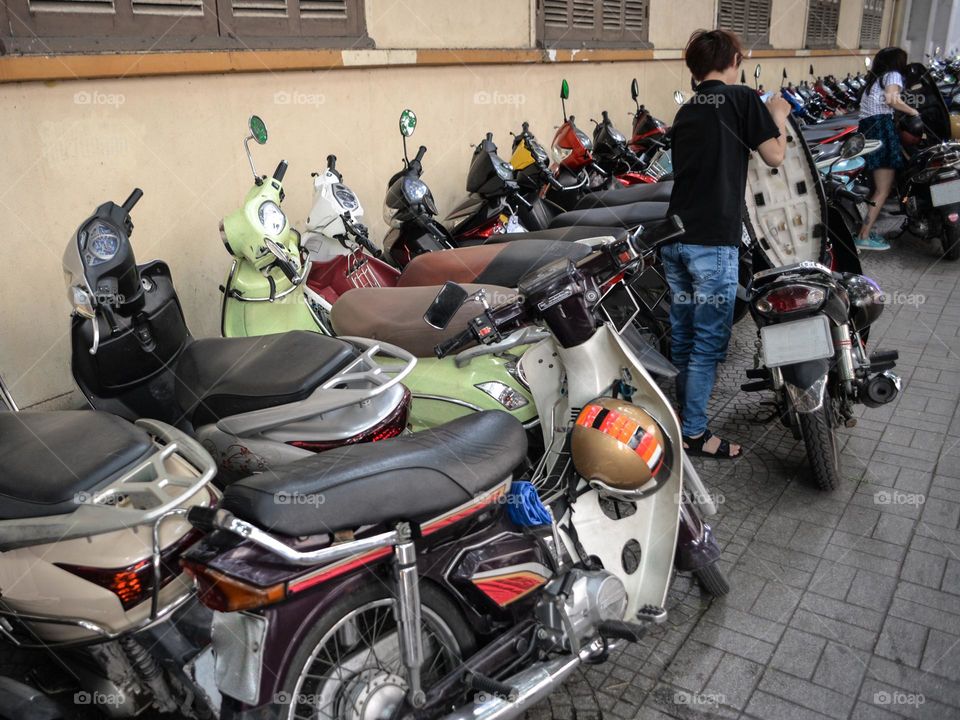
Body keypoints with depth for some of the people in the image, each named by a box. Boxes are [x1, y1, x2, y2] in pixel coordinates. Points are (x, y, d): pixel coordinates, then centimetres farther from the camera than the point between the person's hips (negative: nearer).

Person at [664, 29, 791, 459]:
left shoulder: (685, 111, 17)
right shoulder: (742, 98, -3)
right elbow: (774, 156, -2)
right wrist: (778, 116, 16)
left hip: (674, 237, 7)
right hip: (713, 241, -7)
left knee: (682, 335, 16)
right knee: (709, 342, 1)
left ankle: (680, 416, 28)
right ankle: (694, 433, 7)